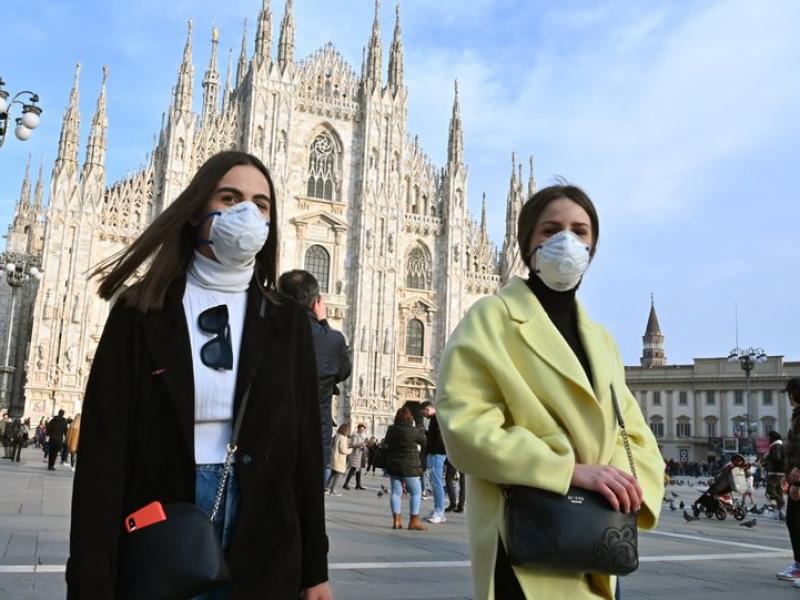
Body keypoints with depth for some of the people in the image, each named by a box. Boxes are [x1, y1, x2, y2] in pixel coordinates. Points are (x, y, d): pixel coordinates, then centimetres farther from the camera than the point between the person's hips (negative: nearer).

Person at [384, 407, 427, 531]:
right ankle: (414, 521, 2)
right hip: (410, 466, -5)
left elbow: (386, 444, 14)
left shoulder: (391, 430, 2)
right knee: (416, 492, 4)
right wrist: (421, 431, 15)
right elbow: (424, 443, 0)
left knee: (395, 492, 9)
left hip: (393, 465, 5)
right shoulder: (414, 431, -14)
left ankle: (396, 520, 8)